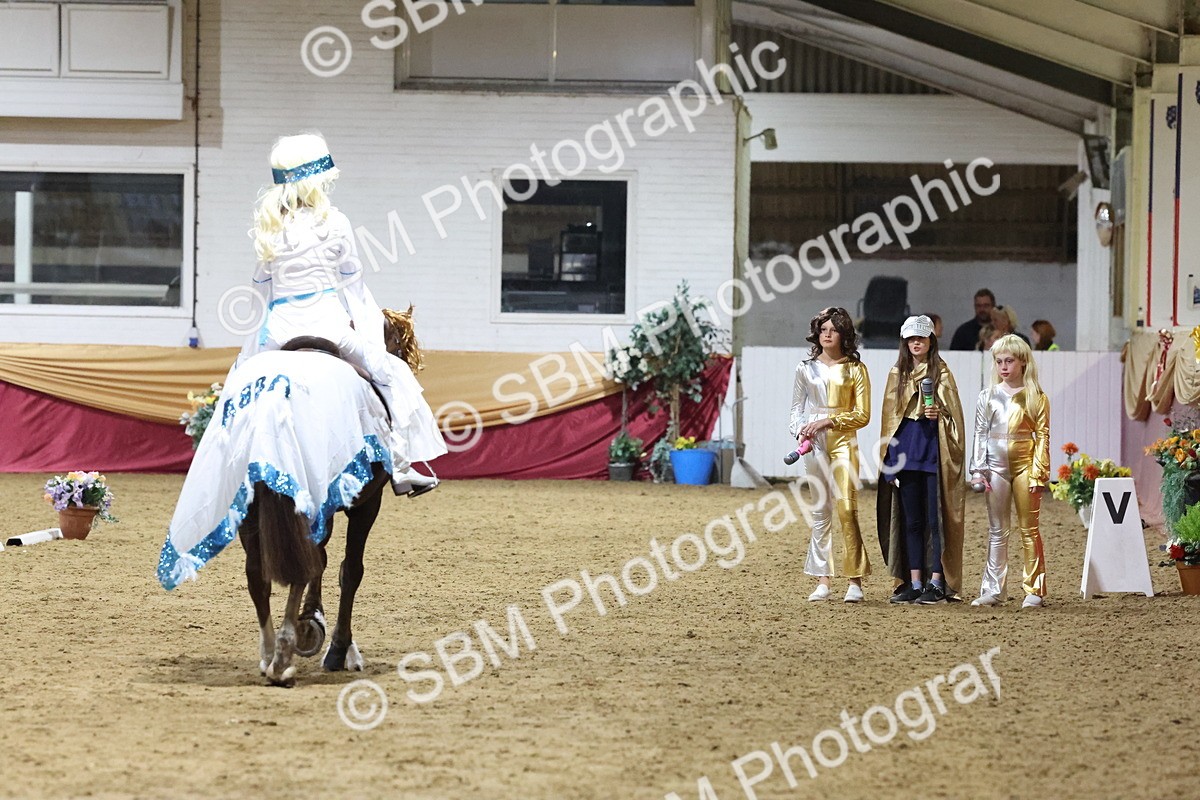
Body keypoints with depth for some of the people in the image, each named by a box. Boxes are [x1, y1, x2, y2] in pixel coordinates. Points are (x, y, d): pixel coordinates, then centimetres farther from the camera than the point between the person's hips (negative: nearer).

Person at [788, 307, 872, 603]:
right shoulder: (806, 369, 11)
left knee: (846, 509, -12)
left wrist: (829, 421, -10)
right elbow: (796, 408, 14)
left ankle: (855, 581, -9)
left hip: (843, 442, -3)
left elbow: (862, 415, 1)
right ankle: (822, 581, 5)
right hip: (813, 444, 3)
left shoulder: (854, 369, 4)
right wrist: (799, 431, -5)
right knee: (820, 512, 3)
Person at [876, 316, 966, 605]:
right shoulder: (898, 373, 13)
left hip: (934, 449, -4)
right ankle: (914, 583, 9)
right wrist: (889, 456, 8)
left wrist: (938, 413, -23)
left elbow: (953, 412, -1)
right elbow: (890, 415, 14)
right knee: (911, 520, 6)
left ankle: (937, 583, -2)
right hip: (905, 449, 4)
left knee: (936, 518, -4)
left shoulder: (941, 372, 1)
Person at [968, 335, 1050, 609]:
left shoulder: (1035, 397, -1)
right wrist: (978, 469, 2)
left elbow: (1042, 436, -3)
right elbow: (980, 434, 9)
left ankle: (1034, 591, 4)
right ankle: (993, 589, 8)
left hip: (1024, 466, -3)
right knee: (997, 531, 7)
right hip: (996, 467, 3)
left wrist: (1039, 472, -10)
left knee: (1029, 529, 1)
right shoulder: (988, 396, 7)